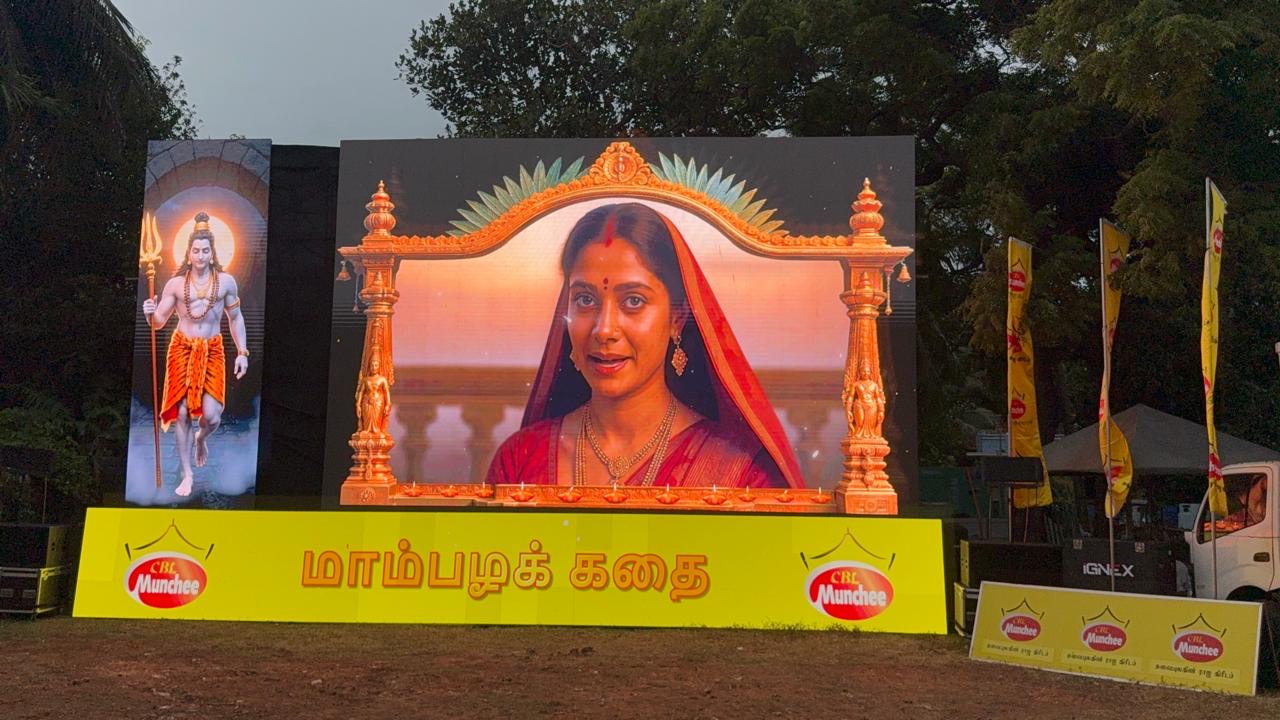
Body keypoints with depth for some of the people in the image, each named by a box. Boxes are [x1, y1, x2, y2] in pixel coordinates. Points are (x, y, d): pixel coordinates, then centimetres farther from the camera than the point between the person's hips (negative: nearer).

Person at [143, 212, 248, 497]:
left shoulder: (226, 281, 1)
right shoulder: (175, 284, 0)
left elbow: (236, 318, 10)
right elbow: (158, 323, 4)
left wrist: (242, 352, 4)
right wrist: (150, 313, -19)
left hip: (212, 352, 0)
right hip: (182, 350, 0)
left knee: (211, 415, -12)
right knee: (182, 412, -1)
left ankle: (201, 438, 28)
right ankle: (187, 475, 12)